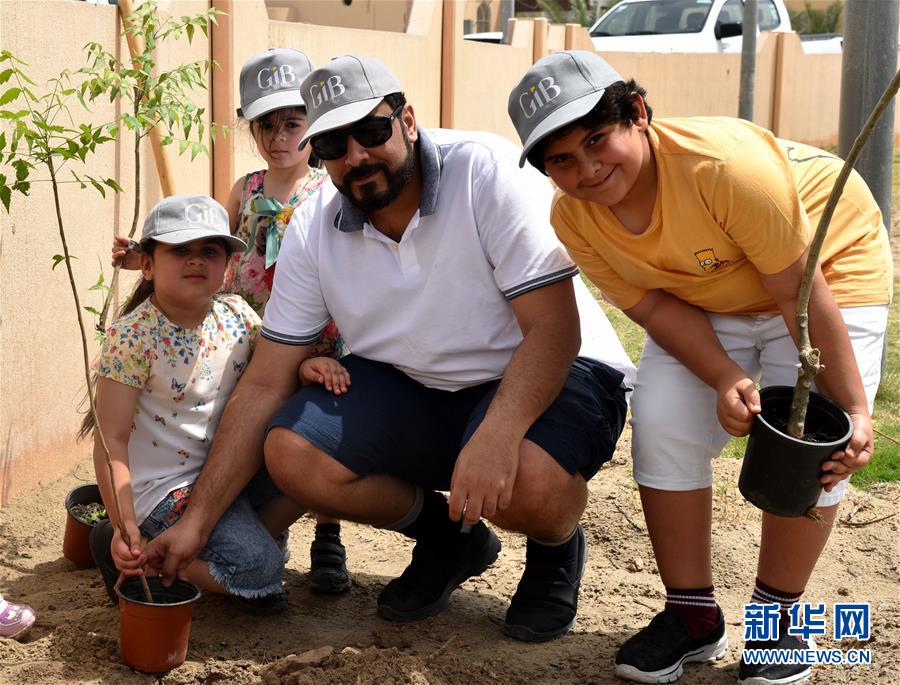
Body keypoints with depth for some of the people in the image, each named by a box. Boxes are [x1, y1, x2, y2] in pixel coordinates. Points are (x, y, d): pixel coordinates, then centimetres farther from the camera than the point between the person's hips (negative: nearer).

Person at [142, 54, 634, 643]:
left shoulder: (488, 171, -20)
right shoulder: (313, 231, -6)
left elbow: (553, 328, -24)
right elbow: (265, 383, -4)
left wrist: (497, 436, -43)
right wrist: (197, 522, -8)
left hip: (543, 375, -5)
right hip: (415, 388, 5)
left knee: (527, 485, -37)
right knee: (291, 453, -17)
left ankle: (557, 547, 4)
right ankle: (449, 539, 9)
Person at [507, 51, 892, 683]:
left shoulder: (725, 163, -39)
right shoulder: (573, 219, -21)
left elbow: (800, 294, -32)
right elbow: (657, 308, -17)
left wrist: (853, 407, -26)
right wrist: (726, 381, -35)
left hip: (830, 260, -4)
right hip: (708, 297, 5)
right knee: (663, 421, -12)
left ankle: (778, 615, 5)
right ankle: (692, 615, 4)